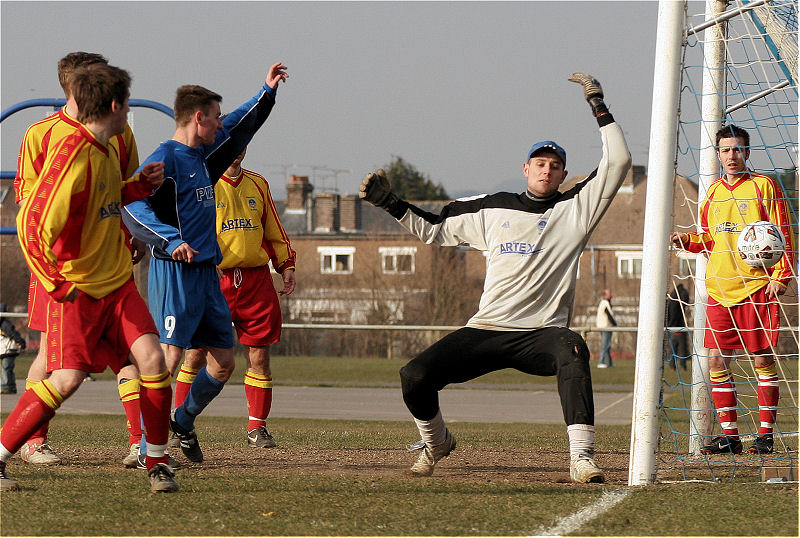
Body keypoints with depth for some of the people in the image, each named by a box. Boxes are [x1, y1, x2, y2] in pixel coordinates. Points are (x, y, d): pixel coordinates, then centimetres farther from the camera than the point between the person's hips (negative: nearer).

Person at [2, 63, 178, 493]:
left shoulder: (104, 151, 11)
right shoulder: (73, 154, -18)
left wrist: (140, 185, 13)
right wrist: (56, 283, -21)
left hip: (118, 283, 8)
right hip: (77, 290, -8)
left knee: (152, 358, -9)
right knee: (67, 378, -15)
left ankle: (157, 462, 3)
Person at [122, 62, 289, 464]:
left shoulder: (203, 155, 16)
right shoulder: (165, 159, -10)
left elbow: (238, 129, 34)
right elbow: (132, 205, -21)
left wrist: (267, 92, 35)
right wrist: (170, 240, -31)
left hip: (207, 272, 9)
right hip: (175, 273, -9)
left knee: (223, 363, 12)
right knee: (167, 358, -16)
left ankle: (183, 421, 32)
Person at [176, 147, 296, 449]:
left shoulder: (258, 185, 17)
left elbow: (274, 232, 24)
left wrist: (286, 265, 15)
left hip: (256, 281, 4)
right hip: (215, 280, -4)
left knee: (259, 356, 2)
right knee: (196, 354, -3)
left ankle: (257, 427, 10)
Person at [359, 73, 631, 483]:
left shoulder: (575, 209, 7)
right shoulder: (493, 210, 15)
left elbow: (618, 162, 1)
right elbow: (433, 230, 25)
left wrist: (597, 104, 1)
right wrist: (390, 203, 14)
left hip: (539, 334, -3)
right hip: (485, 332, 3)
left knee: (571, 349, -38)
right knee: (414, 376, -15)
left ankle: (582, 456, -41)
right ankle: (436, 441, 18)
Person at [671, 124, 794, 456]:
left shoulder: (764, 186, 0)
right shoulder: (714, 192, 15)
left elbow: (784, 235, -2)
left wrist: (781, 276, -10)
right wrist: (688, 240, 3)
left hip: (757, 287, -5)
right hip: (720, 289, 5)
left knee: (762, 359, -3)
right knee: (717, 360, 0)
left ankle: (766, 432, 3)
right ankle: (729, 434, 7)